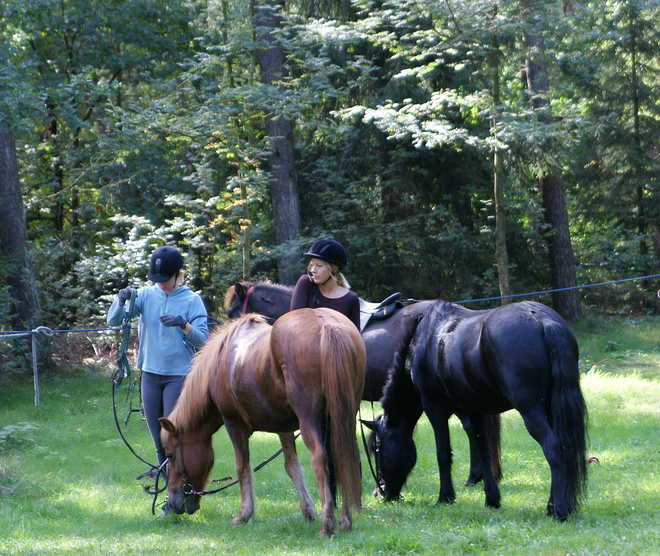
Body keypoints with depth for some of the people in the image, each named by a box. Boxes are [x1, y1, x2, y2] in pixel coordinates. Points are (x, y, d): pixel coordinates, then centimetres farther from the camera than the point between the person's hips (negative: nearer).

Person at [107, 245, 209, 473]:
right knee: (159, 442, 10)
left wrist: (184, 325, -30)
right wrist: (121, 301, -19)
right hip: (151, 375, 4)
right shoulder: (146, 295, 4)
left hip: (179, 376, -4)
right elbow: (112, 321, 1)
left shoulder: (192, 300, -5)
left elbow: (202, 340, -12)